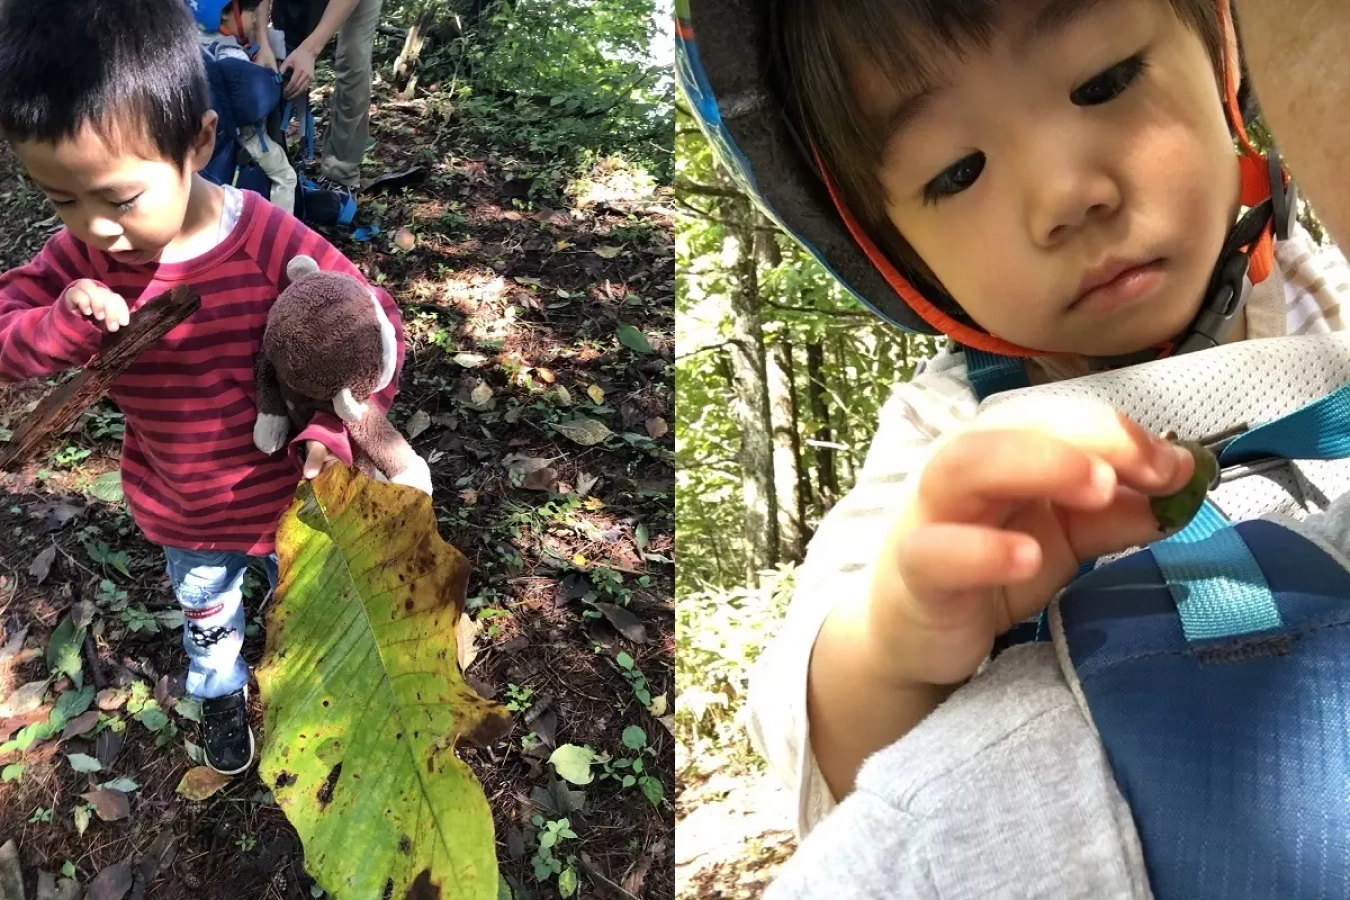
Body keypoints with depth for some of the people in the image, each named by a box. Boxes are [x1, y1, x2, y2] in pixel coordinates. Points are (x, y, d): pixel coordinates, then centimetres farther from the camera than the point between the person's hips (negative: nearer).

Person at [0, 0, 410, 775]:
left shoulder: (272, 245, -31)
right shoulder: (84, 252, -17)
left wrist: (335, 424, -36)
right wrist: (62, 324, -33)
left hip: (286, 495, -3)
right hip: (177, 509, 4)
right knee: (206, 614, 31)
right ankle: (222, 694, 61)